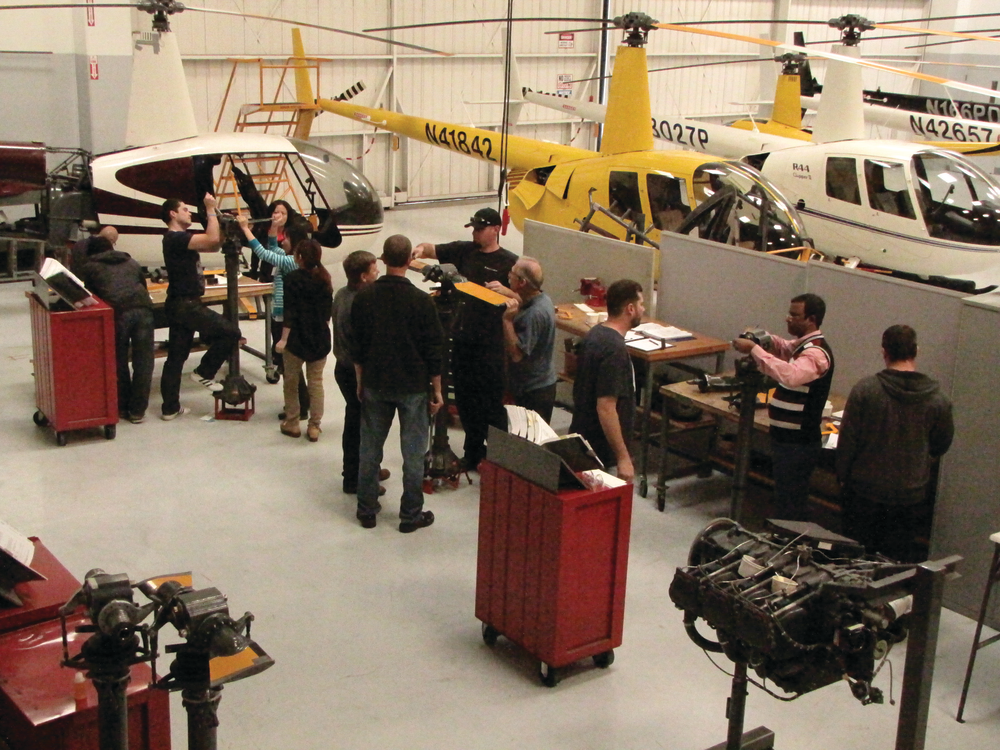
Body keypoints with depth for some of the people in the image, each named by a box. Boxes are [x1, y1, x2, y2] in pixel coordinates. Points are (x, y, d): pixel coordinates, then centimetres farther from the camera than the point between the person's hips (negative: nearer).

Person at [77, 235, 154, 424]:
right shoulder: (131, 262, 29)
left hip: (117, 312, -2)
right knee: (143, 362, 7)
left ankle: (123, 408, 18)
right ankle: (137, 411, 9)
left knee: (118, 362, 12)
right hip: (143, 308, 2)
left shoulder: (89, 267, 19)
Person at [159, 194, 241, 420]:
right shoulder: (176, 238, -15)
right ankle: (204, 372, 2)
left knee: (176, 357, 12)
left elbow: (214, 245, 17)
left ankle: (170, 408, 16)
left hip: (181, 305, 10)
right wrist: (210, 210, -17)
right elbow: (212, 239, -28)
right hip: (185, 305, -10)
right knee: (231, 331, -9)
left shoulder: (179, 239, 17)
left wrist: (215, 214, 9)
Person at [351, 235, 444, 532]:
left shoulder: (364, 297, -5)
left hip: (375, 384, 3)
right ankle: (411, 515, 15)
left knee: (370, 448, 14)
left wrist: (360, 382, 15)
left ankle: (366, 510, 22)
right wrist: (437, 391, 0)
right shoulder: (421, 301, -15)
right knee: (413, 452, 7)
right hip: (412, 386, -3)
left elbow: (357, 346, 4)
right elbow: (433, 351, -10)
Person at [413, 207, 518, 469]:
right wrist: (421, 248, -13)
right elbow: (434, 250, 9)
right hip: (463, 336, 6)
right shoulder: (464, 251, 11)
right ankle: (474, 451, 26)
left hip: (491, 341, -6)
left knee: (491, 400, -3)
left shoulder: (509, 261, -4)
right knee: (465, 397, 13)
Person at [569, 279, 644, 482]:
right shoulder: (615, 350, -24)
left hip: (583, 439, 10)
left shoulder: (596, 334, 6)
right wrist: (623, 458, -24)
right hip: (601, 449, -9)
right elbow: (605, 408, -27)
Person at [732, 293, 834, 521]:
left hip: (798, 444, -10)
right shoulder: (802, 345, 12)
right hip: (788, 439, 10)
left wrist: (754, 350, -38)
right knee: (784, 499, 20)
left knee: (789, 505, -4)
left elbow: (790, 375, -39)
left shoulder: (816, 353, -21)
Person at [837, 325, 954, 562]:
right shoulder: (937, 399, -9)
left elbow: (847, 439, -11)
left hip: (864, 489, -2)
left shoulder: (865, 389, -16)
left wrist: (842, 476, 2)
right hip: (910, 491, 2)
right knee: (900, 554, 15)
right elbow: (941, 446, 4)